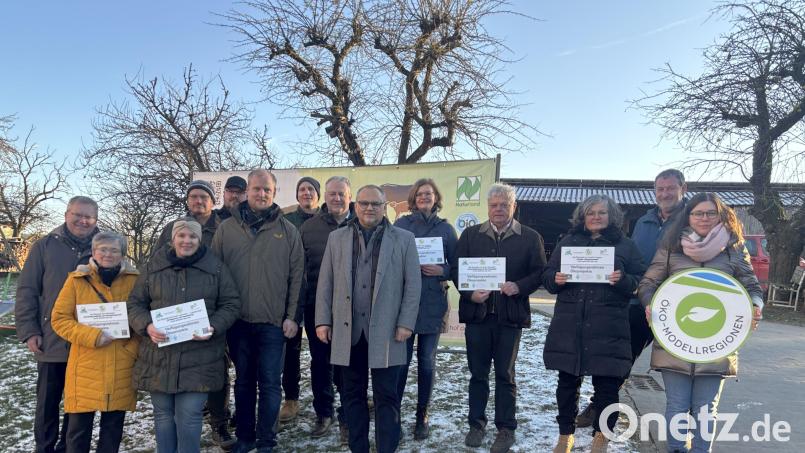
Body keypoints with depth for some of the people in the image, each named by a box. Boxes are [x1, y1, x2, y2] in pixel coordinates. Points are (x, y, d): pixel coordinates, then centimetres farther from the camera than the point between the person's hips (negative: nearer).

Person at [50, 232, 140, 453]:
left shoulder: (134, 280, 2)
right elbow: (59, 319, -1)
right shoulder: (77, 279, 1)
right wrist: (91, 335, -15)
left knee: (113, 426, 12)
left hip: (121, 368, 1)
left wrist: (134, 346, -8)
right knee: (79, 426, 6)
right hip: (86, 367, -1)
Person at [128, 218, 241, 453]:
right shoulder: (154, 266, 7)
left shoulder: (216, 268, 3)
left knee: (189, 415, -2)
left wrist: (213, 327, -14)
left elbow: (231, 304, 4)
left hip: (198, 358, -2)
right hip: (159, 356, 2)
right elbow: (135, 304, 8)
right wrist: (147, 326, -12)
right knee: (163, 414, 12)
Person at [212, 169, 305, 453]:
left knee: (270, 383, 5)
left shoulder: (288, 231, 1)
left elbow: (296, 277, 1)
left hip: (273, 322, -2)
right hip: (238, 320, 2)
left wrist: (292, 316, -3)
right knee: (243, 381, 15)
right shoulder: (227, 228, 4)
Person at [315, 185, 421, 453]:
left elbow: (413, 284, -1)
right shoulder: (336, 238, 9)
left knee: (386, 396, 4)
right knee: (353, 394, 12)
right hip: (347, 330, 3)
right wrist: (323, 321, 2)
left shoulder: (403, 239, 2)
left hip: (385, 331, -2)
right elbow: (325, 283, 8)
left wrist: (406, 323, -7)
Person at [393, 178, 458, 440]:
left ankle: (422, 415, 20)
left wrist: (443, 271, -10)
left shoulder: (445, 229, 8)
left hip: (432, 302, 1)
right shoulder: (400, 224, 6)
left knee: (427, 359, 7)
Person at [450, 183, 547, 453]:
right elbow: (455, 269, 5)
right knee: (477, 373, 11)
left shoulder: (530, 237, 3)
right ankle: (476, 424, 27)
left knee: (505, 375, 7)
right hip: (476, 312, 2)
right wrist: (469, 293, -10)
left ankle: (505, 429, 22)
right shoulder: (470, 235, 7)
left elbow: (540, 273, 0)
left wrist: (519, 287, -16)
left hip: (510, 315, -1)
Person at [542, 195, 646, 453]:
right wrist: (556, 279, -9)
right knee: (567, 382, 9)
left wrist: (623, 280, -16)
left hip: (608, 329, -1)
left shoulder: (625, 245, 9)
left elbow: (641, 281, 4)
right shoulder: (567, 242, 13)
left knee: (607, 384, 2)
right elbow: (547, 275, 13)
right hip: (568, 326, 2)